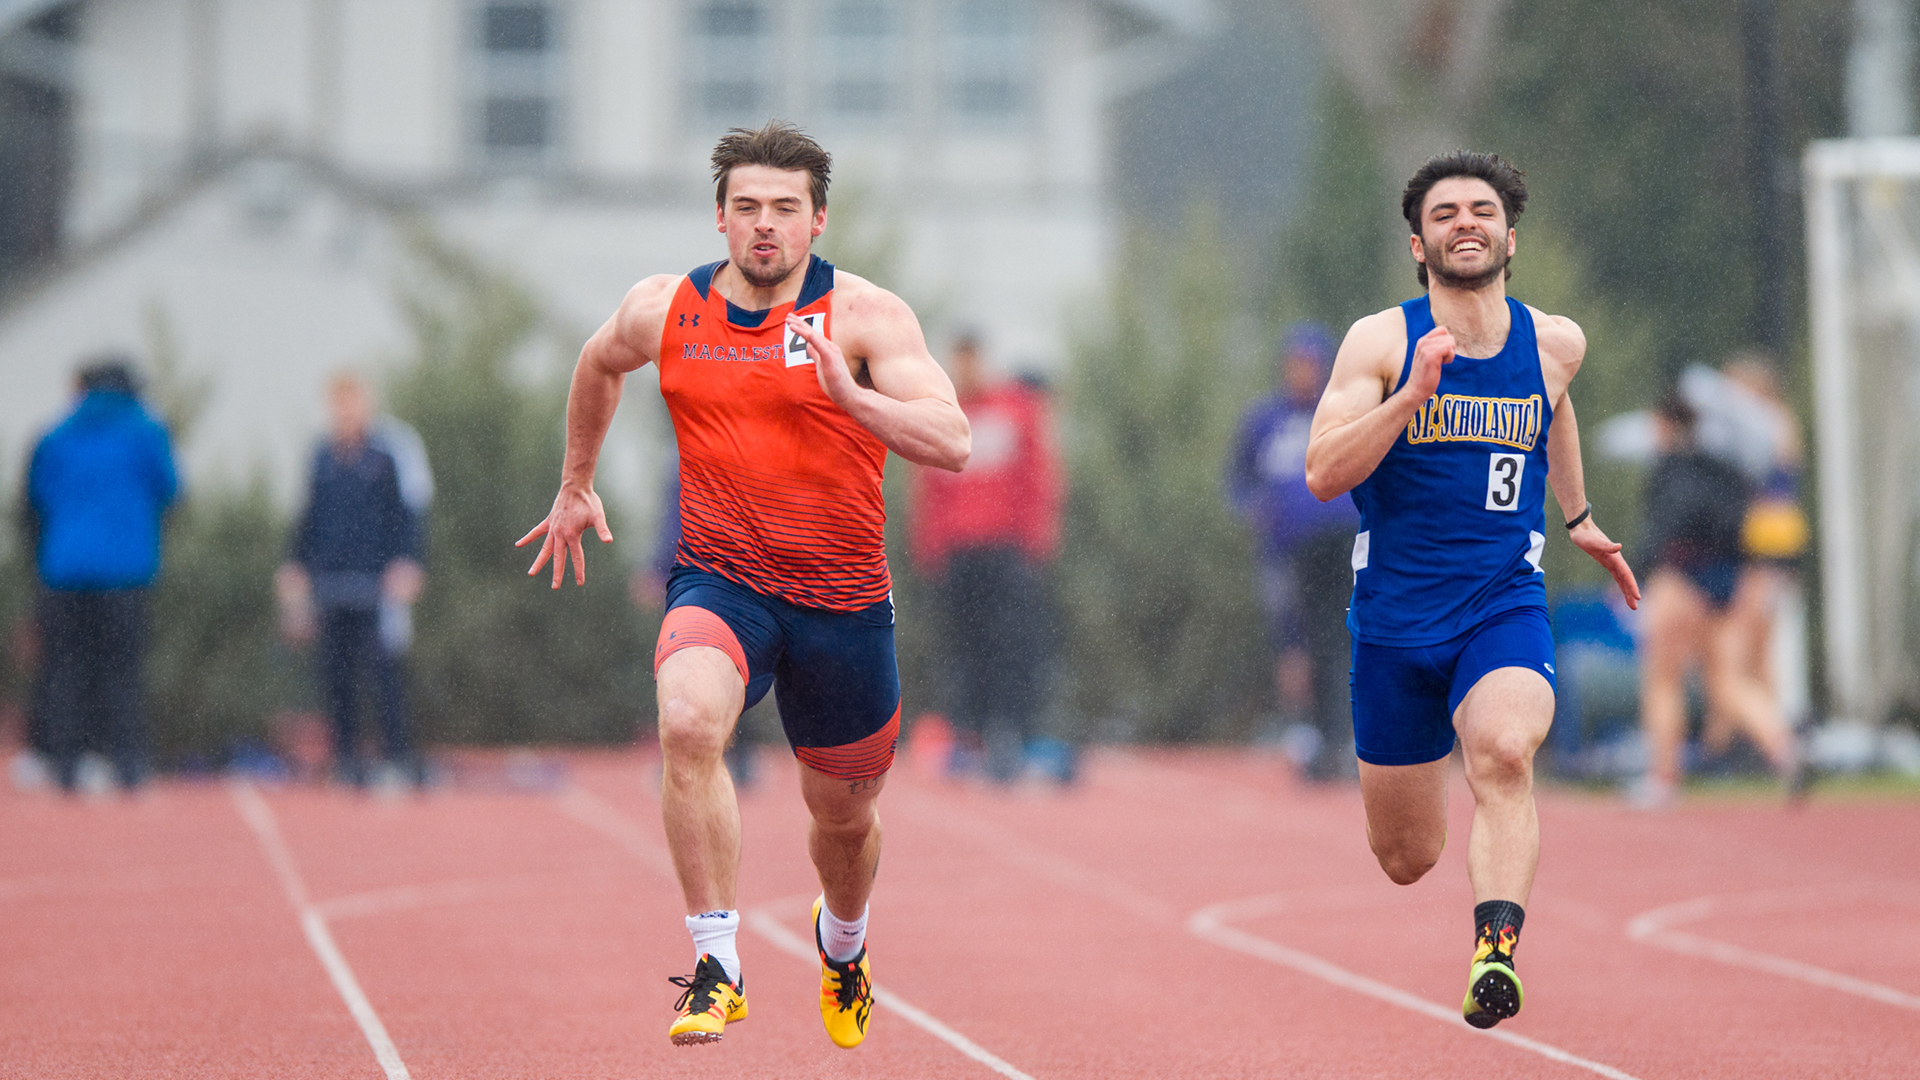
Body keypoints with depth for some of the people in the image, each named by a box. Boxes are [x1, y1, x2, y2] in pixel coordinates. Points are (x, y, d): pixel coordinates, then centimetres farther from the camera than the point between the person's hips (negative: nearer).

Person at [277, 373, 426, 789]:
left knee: (380, 666, -11)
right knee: (334, 671, 3)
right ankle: (346, 760, 8)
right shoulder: (322, 458, 15)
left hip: (375, 579, -5)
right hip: (329, 578, 5)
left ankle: (399, 756, -9)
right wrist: (295, 567, 16)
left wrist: (404, 564, -13)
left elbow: (405, 516, -2)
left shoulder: (389, 455, 0)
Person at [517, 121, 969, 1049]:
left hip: (844, 601, 0)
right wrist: (575, 485, 31)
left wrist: (848, 394, -33)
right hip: (719, 586, 0)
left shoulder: (866, 315, -9)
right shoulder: (662, 310, -1)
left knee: (844, 814, 17)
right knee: (688, 725, -33)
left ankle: (842, 940, 52)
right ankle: (716, 966, -28)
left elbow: (951, 444, -19)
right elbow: (598, 367, 23)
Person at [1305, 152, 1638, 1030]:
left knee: (1504, 752, -33)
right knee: (1406, 861, 8)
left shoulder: (1555, 345, 4)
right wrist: (1414, 391, -26)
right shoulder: (1380, 342, -6)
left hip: (1504, 605, 0)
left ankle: (1495, 952, -45)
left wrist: (1578, 516, 38)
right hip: (1394, 618, 0)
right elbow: (1323, 474, -16)